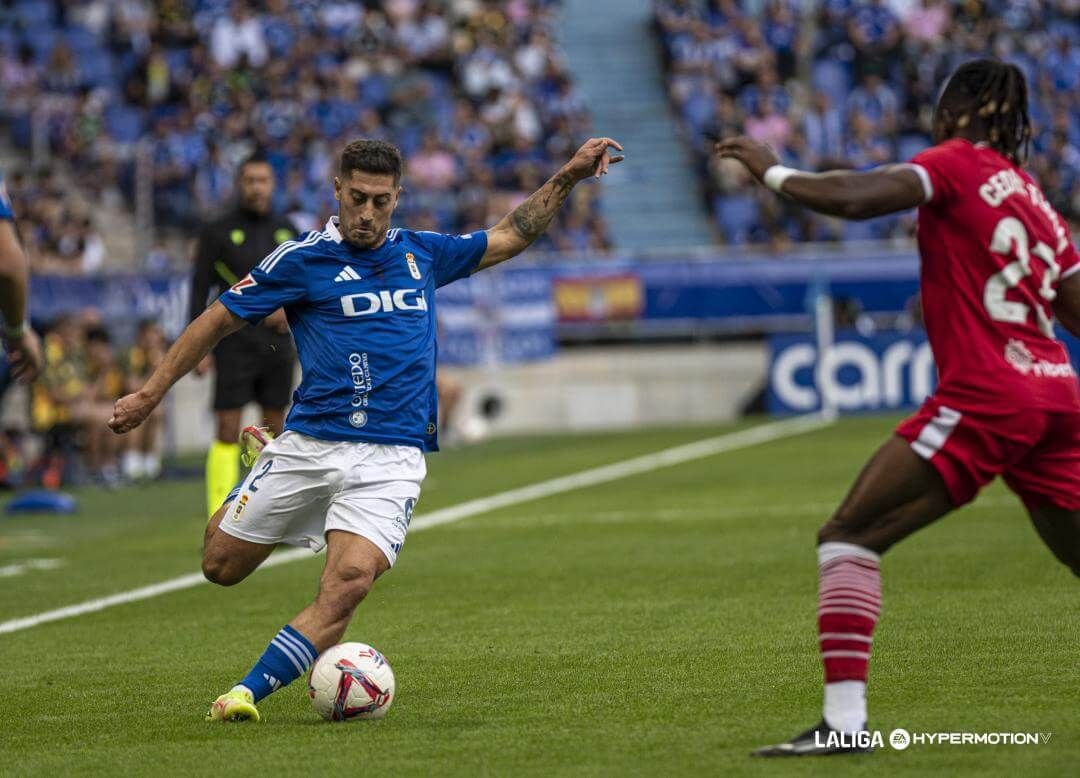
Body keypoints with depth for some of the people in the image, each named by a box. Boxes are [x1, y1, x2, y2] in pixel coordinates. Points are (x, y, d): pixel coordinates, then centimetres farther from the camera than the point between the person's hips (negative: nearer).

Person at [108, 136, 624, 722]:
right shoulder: (302, 259, 1)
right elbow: (219, 320, 6)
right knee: (221, 565, 6)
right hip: (309, 446, -1)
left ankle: (248, 693, -22)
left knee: (346, 586, -23)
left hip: (391, 458, 1)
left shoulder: (422, 254, 13)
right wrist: (151, 392, 5)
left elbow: (509, 237, 27)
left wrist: (568, 177, 20)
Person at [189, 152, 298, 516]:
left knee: (274, 428, 9)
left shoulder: (286, 230, 10)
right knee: (228, 431, -9)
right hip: (235, 345, -4)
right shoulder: (218, 232, -2)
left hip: (278, 345, 4)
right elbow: (200, 291, -3)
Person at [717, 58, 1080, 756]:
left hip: (985, 397, -8)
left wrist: (772, 171, -4)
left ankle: (845, 718, -14)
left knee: (848, 536, -4)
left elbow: (854, 200, -17)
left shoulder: (955, 164, -1)